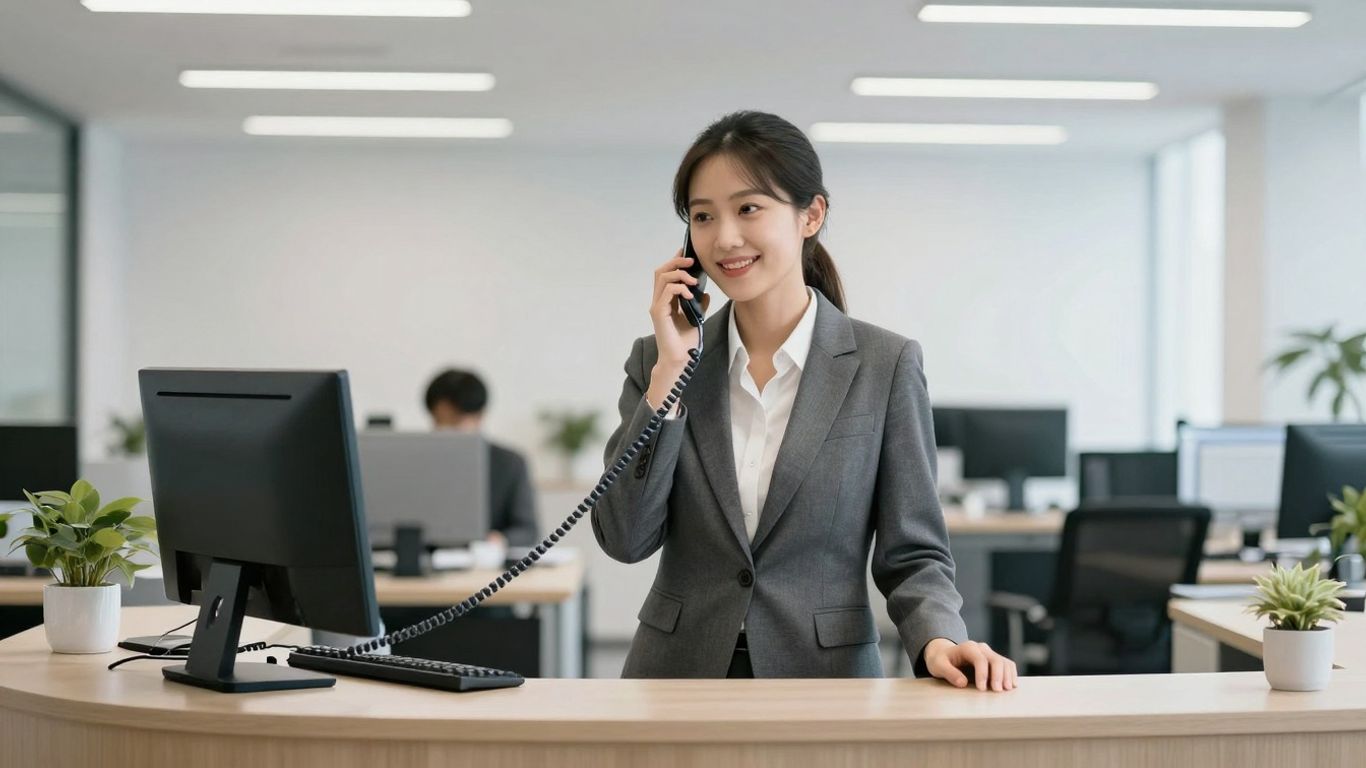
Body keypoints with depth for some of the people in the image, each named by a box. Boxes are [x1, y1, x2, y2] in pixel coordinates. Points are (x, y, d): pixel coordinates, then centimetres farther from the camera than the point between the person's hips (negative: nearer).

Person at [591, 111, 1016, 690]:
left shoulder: (885, 365, -1)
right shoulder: (658, 360, 5)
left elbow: (910, 552, 1)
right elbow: (625, 539, -4)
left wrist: (939, 639, -18)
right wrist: (671, 369, -8)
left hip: (826, 683, 1)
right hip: (680, 676, -1)